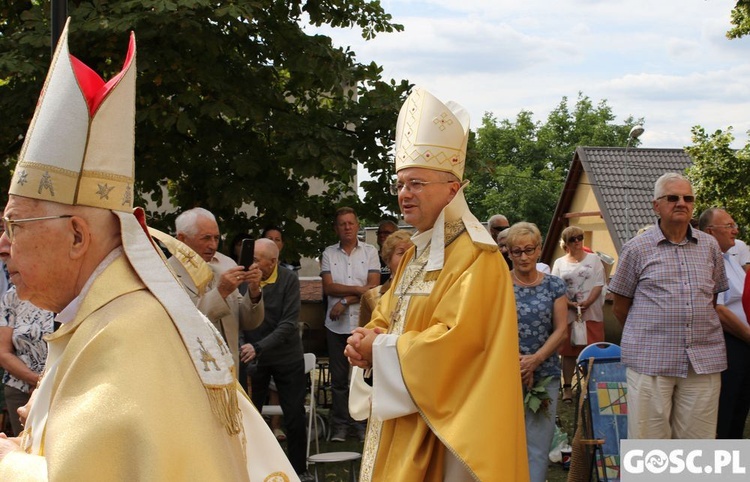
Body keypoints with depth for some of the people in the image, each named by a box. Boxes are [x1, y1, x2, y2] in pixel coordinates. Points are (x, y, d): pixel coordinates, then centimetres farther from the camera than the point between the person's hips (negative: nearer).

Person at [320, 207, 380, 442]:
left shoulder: (370, 252, 5)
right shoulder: (329, 253, 8)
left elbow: (373, 286, -5)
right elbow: (328, 287, -2)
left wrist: (345, 301, -10)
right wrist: (357, 289, -10)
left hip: (363, 323, -1)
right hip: (337, 325, 2)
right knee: (338, 377, 5)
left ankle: (362, 423, 7)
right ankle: (340, 425, 11)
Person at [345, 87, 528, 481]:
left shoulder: (474, 256, -15)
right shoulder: (415, 254, 15)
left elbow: (454, 341, -24)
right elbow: (385, 318, 18)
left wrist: (381, 350, -13)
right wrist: (367, 343, -5)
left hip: (442, 422, -9)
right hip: (398, 422, 9)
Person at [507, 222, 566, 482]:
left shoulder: (554, 285, 7)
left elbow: (560, 329, 3)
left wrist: (535, 359, -11)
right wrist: (515, 360, -13)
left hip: (544, 373, 1)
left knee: (538, 445, -2)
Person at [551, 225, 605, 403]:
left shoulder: (593, 259, 8)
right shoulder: (559, 263, 10)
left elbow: (599, 284, 0)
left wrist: (587, 303, -15)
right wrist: (570, 304, -13)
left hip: (591, 313, -1)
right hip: (568, 314, 1)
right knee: (568, 351, 4)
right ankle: (567, 387, 9)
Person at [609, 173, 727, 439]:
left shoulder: (710, 245, 12)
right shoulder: (637, 248, 3)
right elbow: (620, 307, 8)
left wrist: (696, 331, 14)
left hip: (704, 360, 3)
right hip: (650, 361, -3)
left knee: (698, 438, 4)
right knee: (649, 437, -1)